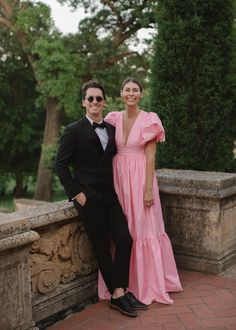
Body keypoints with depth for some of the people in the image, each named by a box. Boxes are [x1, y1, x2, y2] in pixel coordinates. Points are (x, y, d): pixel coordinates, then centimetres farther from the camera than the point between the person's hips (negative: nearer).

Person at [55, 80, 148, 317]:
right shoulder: (74, 131, -6)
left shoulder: (111, 129, 12)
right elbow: (60, 164, -7)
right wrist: (76, 193, -11)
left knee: (125, 240, -2)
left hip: (110, 196, 6)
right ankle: (118, 295, 13)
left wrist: (117, 188, 7)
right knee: (102, 247, 2)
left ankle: (119, 292, 8)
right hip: (89, 198, -5)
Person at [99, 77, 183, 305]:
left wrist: (149, 189, -13)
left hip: (140, 177, -4)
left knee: (144, 228, 3)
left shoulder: (149, 120, -5)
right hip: (118, 177, 4)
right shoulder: (113, 119, 6)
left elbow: (150, 157, -7)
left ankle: (149, 284, 17)